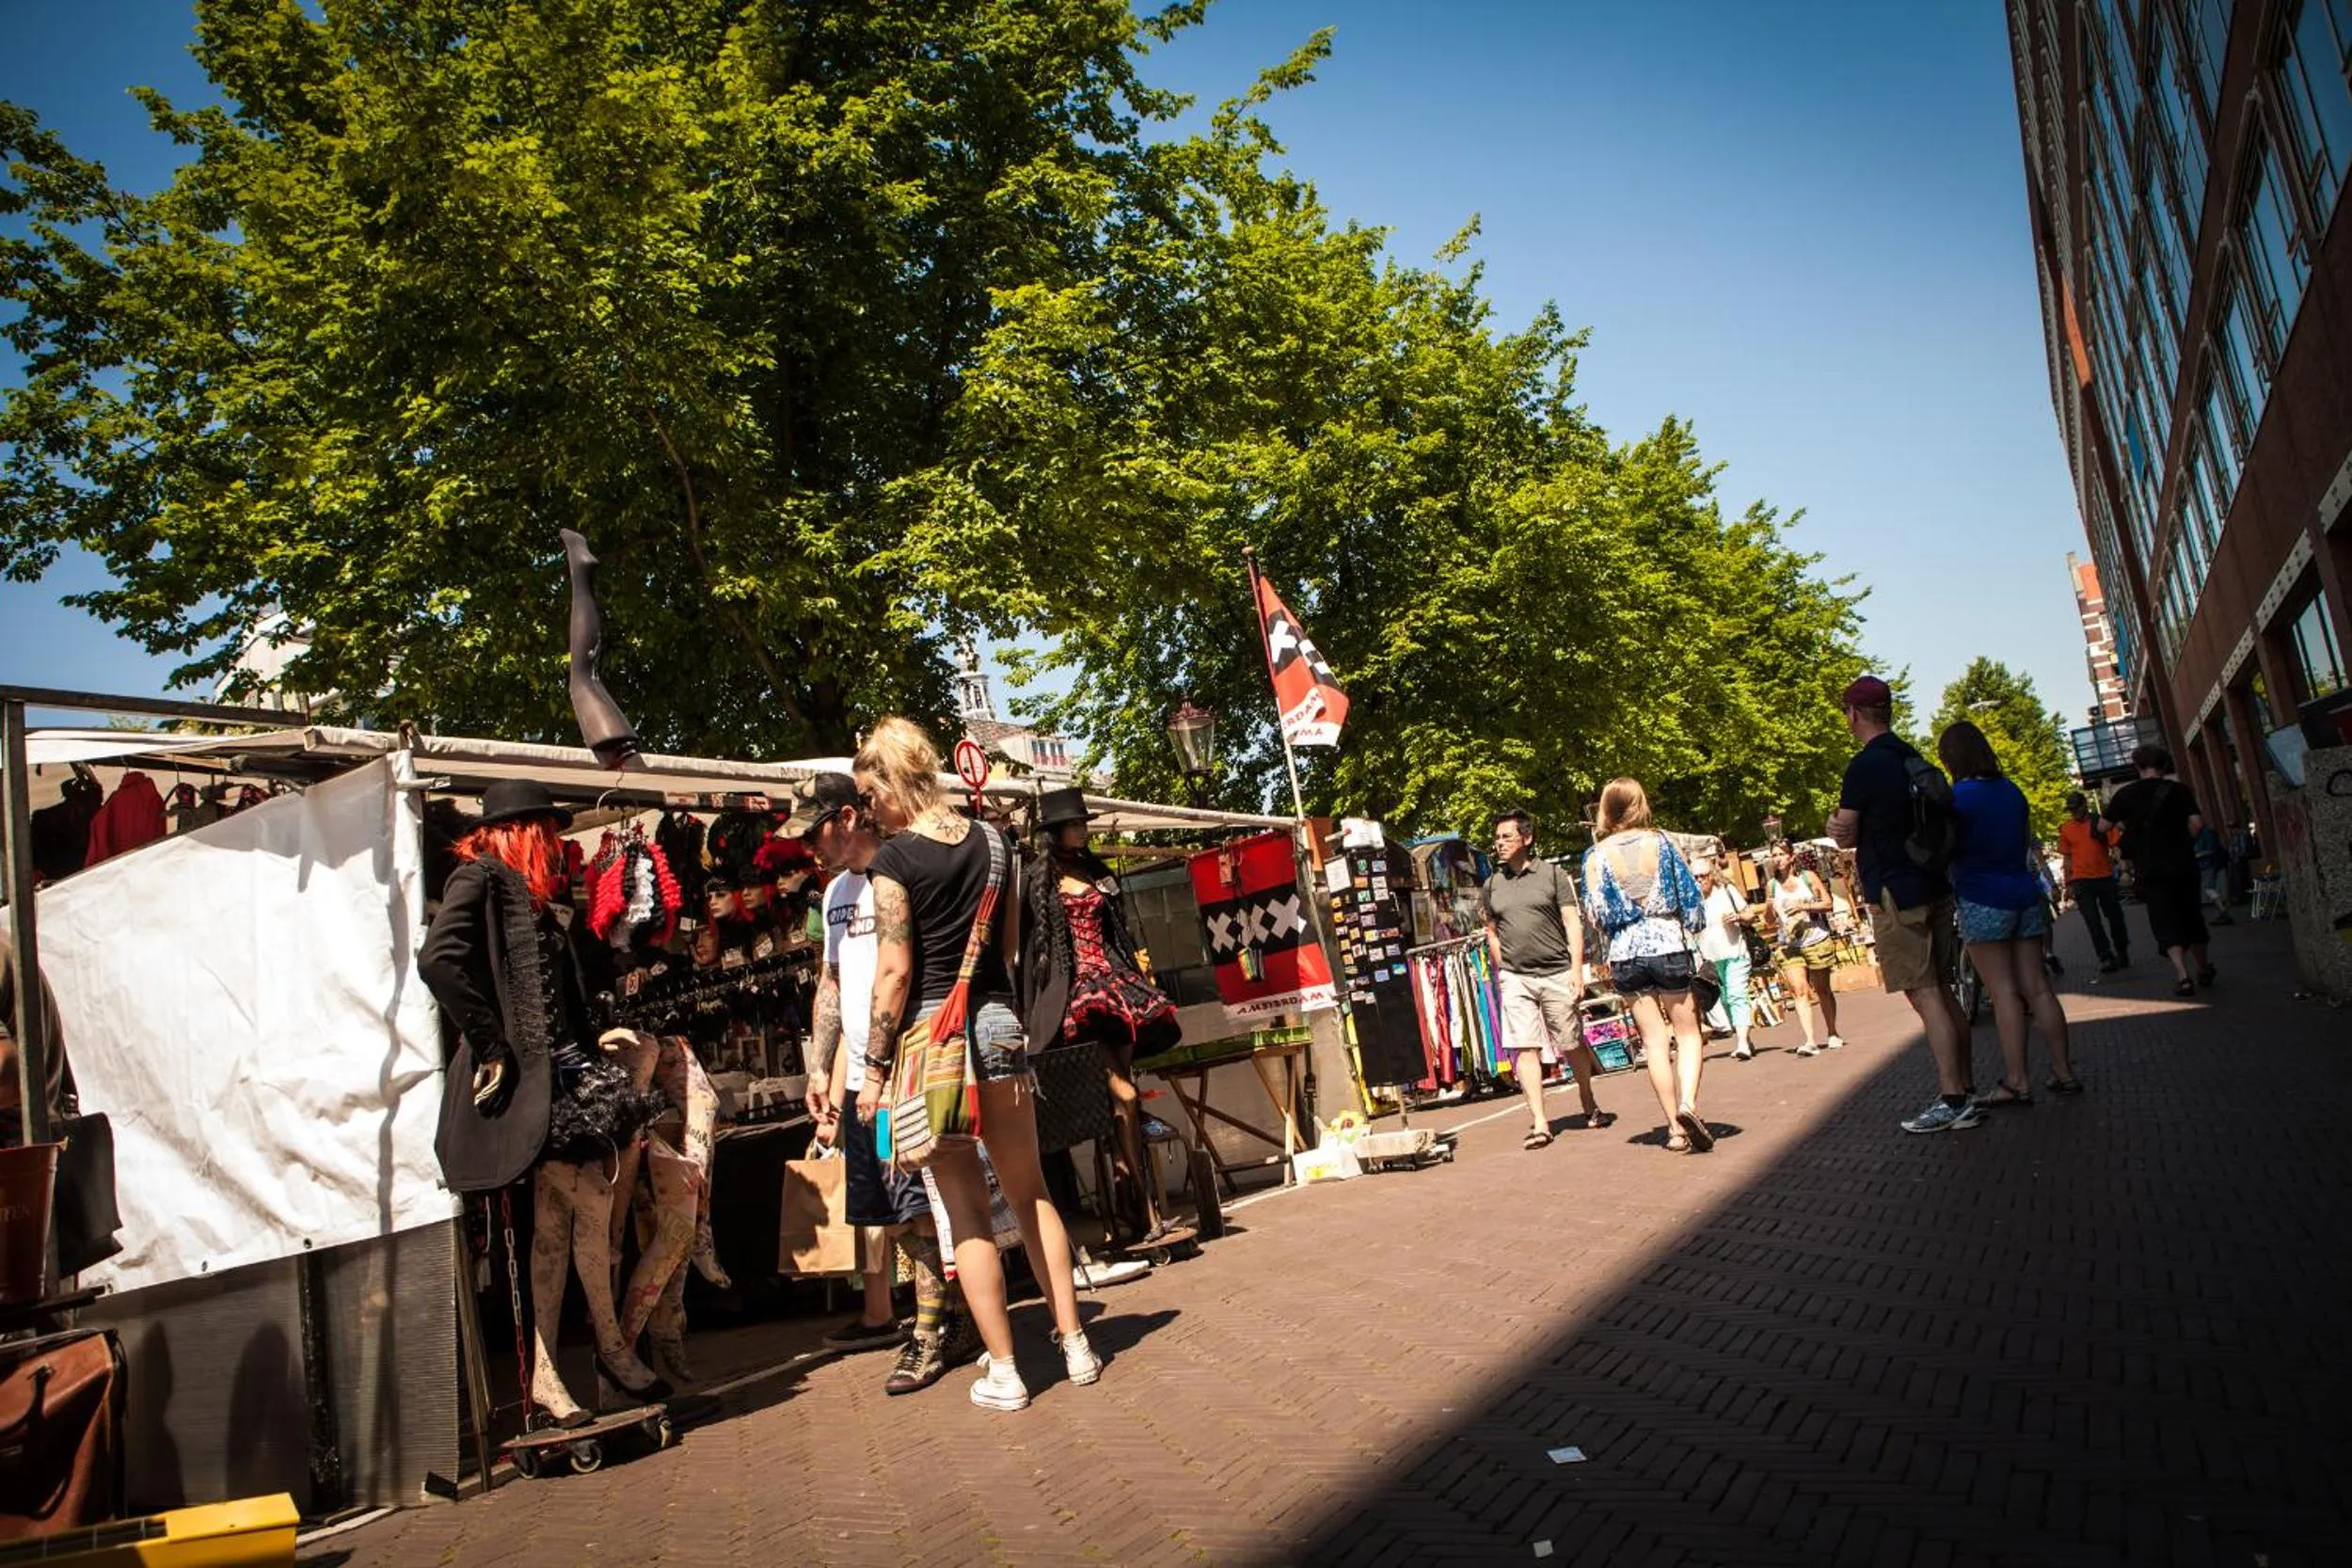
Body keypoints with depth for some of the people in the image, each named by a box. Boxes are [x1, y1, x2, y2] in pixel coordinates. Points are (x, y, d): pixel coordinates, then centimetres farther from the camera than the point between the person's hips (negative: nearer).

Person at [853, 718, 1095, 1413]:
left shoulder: (894, 859, -10)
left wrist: (875, 1068, -7)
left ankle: (1003, 1371, 10)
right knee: (1029, 1191, 15)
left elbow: (895, 971, -13)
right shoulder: (992, 840, 7)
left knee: (966, 1209, 4)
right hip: (998, 1022, 5)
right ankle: (1074, 1342, 21)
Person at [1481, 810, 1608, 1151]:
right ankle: (1539, 1123, -5)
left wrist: (1577, 970, -9)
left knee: (1571, 1045, 8)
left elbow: (1573, 924, -2)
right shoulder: (1492, 885, 9)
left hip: (1556, 974, -2)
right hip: (1515, 979, 2)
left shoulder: (1553, 874, 1)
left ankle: (1589, 1105, 31)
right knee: (1525, 1048, -7)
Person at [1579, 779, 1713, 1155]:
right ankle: (1688, 1102, -16)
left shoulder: (1597, 855, -2)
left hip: (1626, 953, 1)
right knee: (1688, 1032, 9)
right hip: (1669, 944, -1)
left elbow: (1595, 914, -3)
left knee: (1655, 1041, 8)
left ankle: (1676, 1127, 9)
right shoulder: (1661, 842, -2)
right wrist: (1693, 928, 18)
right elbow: (1689, 893, 2)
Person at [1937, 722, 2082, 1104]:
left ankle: (2016, 1082, -3)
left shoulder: (1957, 796, -12)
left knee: (2003, 992, -5)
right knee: (2037, 988, 10)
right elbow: (2027, 846, 20)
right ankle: (2063, 1071, 14)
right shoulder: (2012, 791, 11)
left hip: (1982, 901, -7)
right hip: (2024, 894, 7)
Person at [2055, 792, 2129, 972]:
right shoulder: (2065, 829, 5)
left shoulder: (2102, 822, -2)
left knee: (2115, 917, 10)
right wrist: (2068, 884, 9)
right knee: (2093, 921, -5)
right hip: (2082, 881, 0)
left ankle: (2122, 953, 27)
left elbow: (2117, 845, -5)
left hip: (2105, 877, 0)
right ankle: (2106, 958, -4)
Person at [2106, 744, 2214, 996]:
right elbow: (2196, 823, -10)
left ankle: (2182, 975, -17)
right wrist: (2185, 843, 7)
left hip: (2150, 869, -1)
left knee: (2165, 921, -1)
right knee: (2192, 916, 17)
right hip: (2183, 865, 1)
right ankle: (2204, 970, 32)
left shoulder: (2125, 794, -1)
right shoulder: (2178, 789, -1)